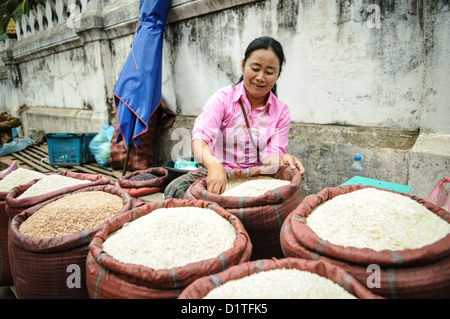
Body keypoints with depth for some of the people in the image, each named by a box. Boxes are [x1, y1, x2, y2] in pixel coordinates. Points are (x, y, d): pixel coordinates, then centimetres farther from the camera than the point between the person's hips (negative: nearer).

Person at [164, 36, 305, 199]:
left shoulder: (281, 111, 4)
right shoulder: (223, 98, -5)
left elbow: (269, 155, -5)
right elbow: (199, 138, -21)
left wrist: (282, 159, -31)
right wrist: (214, 164, -44)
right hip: (217, 171, -2)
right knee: (176, 188, -29)